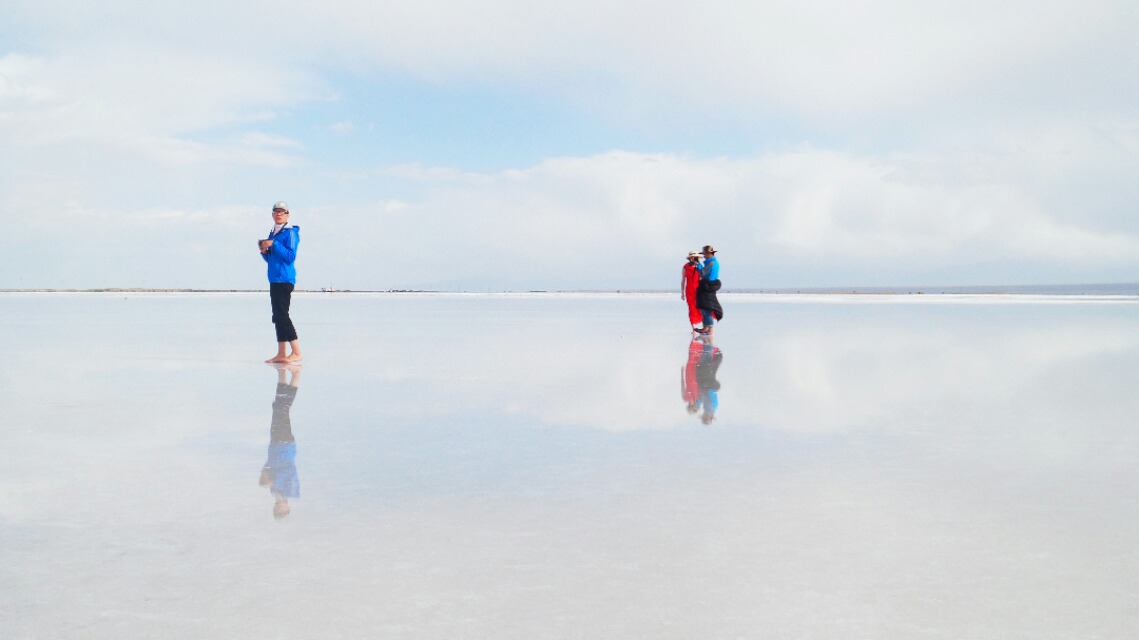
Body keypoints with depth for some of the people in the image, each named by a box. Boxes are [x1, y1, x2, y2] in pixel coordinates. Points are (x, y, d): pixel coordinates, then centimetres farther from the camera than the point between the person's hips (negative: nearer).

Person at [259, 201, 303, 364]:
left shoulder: (290, 233, -6)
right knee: (278, 316, 8)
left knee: (282, 315, -13)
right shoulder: (272, 234, 19)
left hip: (284, 279, -9)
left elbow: (291, 256, -16)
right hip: (274, 280, 9)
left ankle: (296, 353, -13)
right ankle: (281, 354, 11)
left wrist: (274, 244, -17)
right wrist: (264, 251, 4)